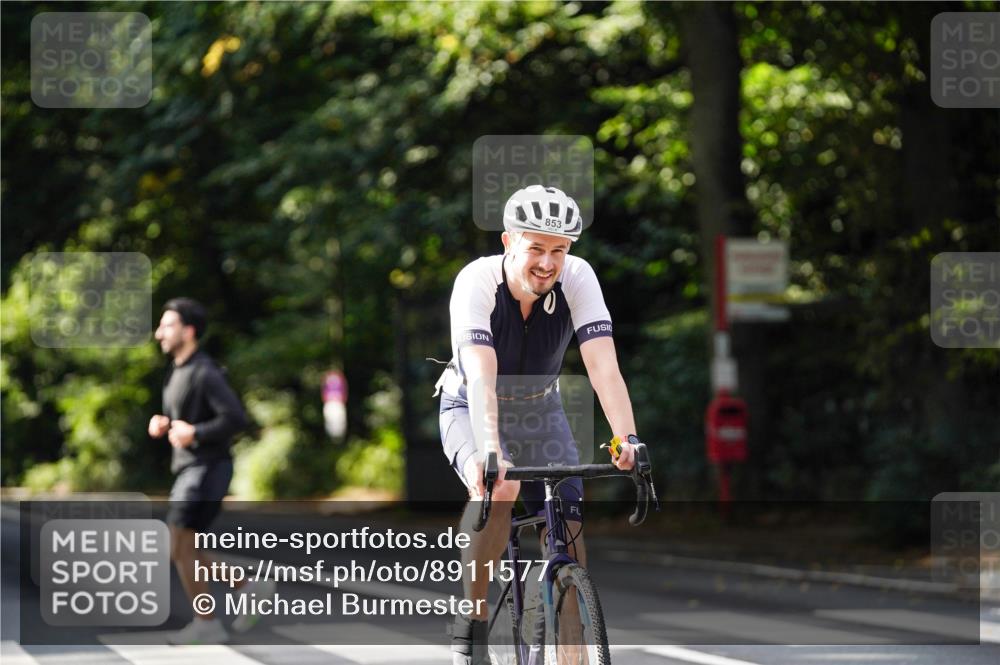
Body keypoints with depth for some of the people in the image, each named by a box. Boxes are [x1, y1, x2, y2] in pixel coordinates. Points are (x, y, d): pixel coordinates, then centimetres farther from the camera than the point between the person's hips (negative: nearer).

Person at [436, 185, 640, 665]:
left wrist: (627, 439, -48)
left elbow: (603, 366, -33)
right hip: (471, 409, -3)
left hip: (539, 410, 3)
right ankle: (471, 624, -18)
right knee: (497, 486, -33)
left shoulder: (577, 279, -24)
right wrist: (489, 451, -57)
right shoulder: (477, 281, -31)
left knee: (567, 528, -12)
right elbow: (481, 377, -42)